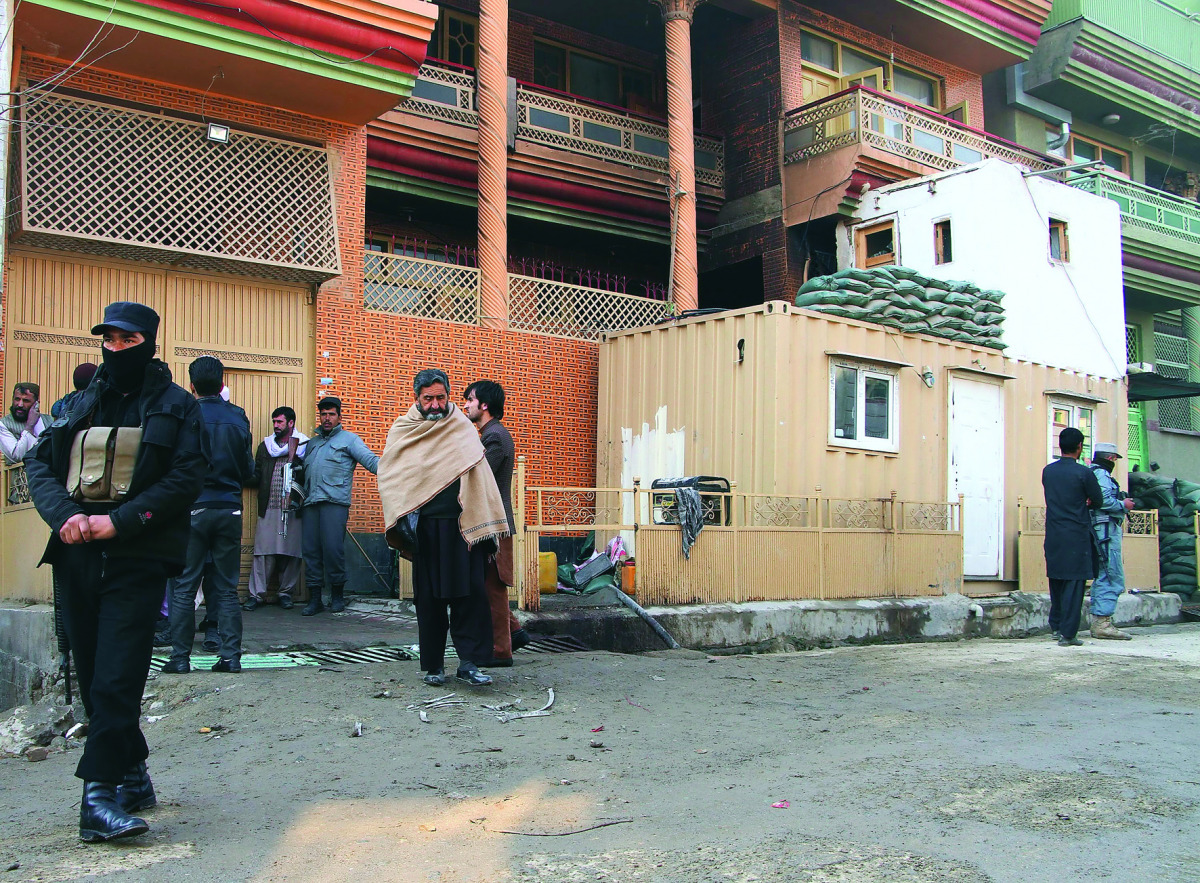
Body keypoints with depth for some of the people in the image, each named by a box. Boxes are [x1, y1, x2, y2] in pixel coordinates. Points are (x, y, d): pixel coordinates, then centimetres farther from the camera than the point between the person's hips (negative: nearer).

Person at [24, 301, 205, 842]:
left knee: (116, 679, -11)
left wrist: (118, 522, -16)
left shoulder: (175, 406, 4)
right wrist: (64, 515, -10)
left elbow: (187, 478, -7)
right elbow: (39, 463, 9)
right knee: (92, 677, 10)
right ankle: (132, 776, 23)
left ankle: (100, 795, -7)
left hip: (137, 559, -5)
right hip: (77, 556, 5)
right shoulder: (81, 406, 17)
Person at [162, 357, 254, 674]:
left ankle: (180, 657, 6)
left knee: (184, 587, 5)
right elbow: (248, 469, 6)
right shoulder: (238, 418, 2)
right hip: (230, 509, 3)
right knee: (227, 588, 7)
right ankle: (231, 656, 6)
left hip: (193, 508, -3)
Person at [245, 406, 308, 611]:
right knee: (263, 552, -2)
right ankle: (256, 594, 3)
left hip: (294, 509, -2)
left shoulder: (304, 446, 6)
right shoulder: (265, 446, 16)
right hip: (269, 508, 2)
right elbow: (256, 477, 13)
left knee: (291, 552, 2)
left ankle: (285, 592, 14)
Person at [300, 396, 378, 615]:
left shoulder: (348, 439, 8)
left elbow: (370, 460, -4)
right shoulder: (312, 443, 27)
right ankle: (315, 598, 7)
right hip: (311, 503, 5)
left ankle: (337, 594, 6)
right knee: (311, 550, 1)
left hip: (335, 502, -5)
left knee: (333, 548, -11)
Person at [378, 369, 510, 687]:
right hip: (424, 527, 0)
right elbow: (388, 476, 7)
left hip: (463, 526, 0)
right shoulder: (402, 431, 10)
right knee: (429, 598, 5)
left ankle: (469, 663, -1)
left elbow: (481, 478, 5)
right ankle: (433, 666, 15)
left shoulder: (463, 429, 10)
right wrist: (402, 516, -8)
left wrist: (485, 527, -4)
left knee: (471, 592, -7)